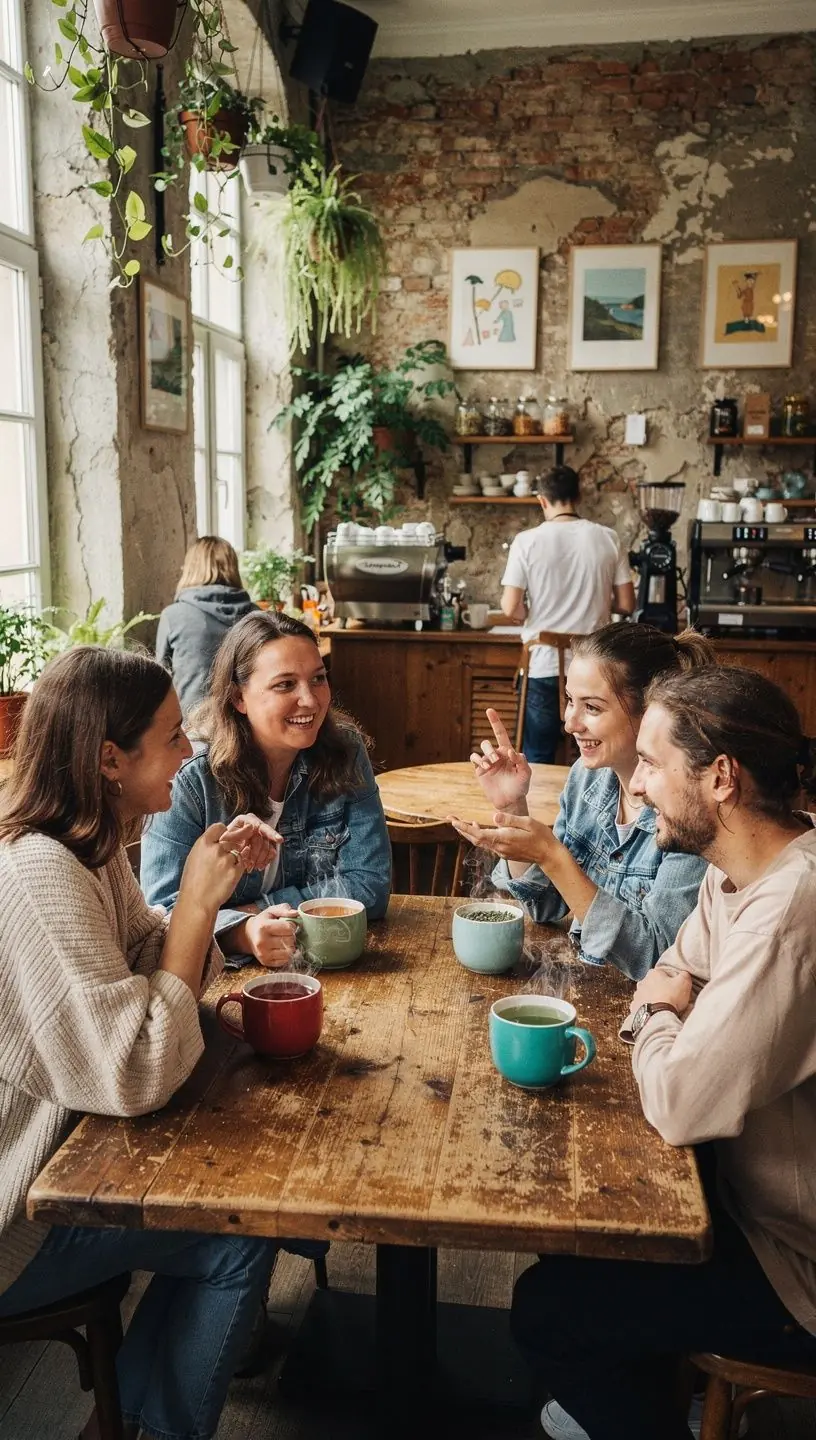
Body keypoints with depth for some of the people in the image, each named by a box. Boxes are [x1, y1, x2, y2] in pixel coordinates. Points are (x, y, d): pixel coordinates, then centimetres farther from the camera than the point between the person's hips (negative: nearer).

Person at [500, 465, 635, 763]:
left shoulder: (527, 541, -8)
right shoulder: (607, 538, -2)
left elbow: (510, 608, -11)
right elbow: (626, 604, 1)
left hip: (544, 667, -2)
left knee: (538, 761, 11)